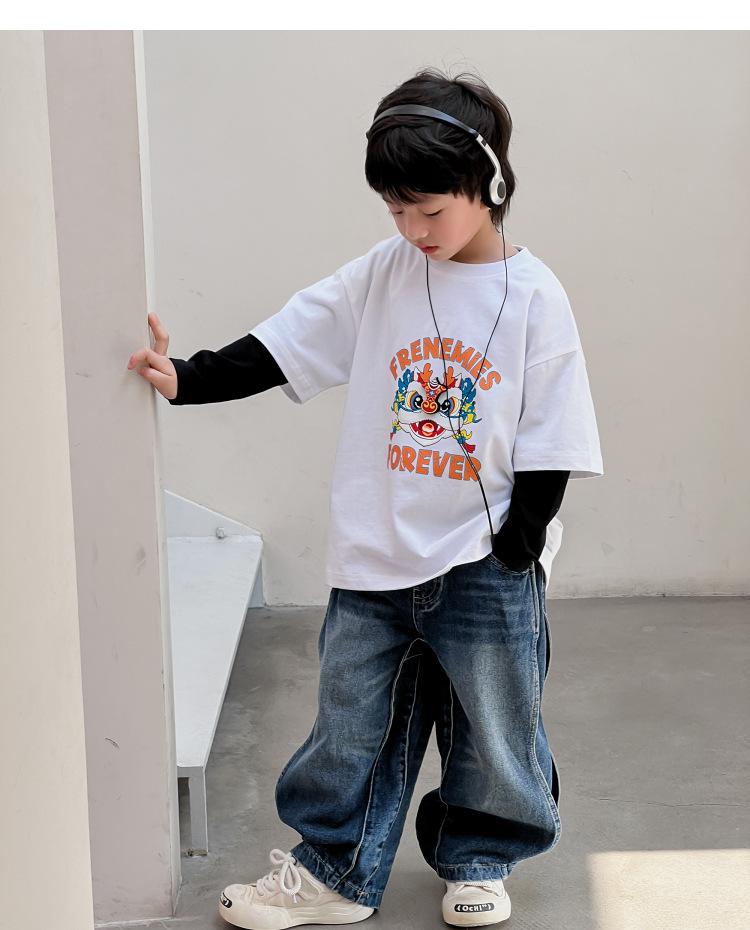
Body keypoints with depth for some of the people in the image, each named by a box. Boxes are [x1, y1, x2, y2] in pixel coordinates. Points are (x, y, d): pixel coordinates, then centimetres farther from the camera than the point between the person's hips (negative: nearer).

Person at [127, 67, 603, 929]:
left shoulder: (535, 298, -9)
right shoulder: (380, 276, -1)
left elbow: (547, 449, -7)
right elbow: (276, 350, -1)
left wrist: (512, 555, -10)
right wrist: (187, 378, -13)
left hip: (485, 568, -2)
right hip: (375, 563, 2)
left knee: (493, 730, 13)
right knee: (352, 725, 12)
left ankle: (477, 861, 36)